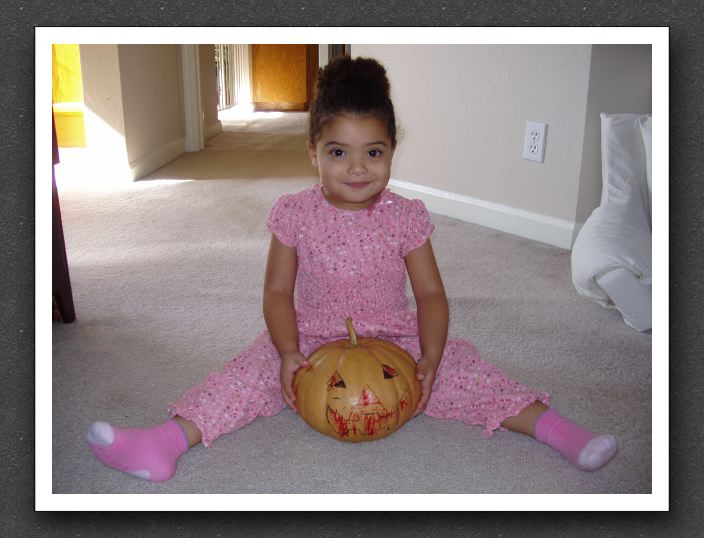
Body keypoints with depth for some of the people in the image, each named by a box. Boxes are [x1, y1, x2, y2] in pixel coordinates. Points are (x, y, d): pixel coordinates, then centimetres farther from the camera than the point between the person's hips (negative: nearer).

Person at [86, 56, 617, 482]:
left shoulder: (405, 217, -7)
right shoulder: (295, 214, -8)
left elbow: (431, 294, -6)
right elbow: (278, 292, -6)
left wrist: (429, 356, -22)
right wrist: (289, 353, -22)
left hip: (395, 342, 1)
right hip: (312, 343, 0)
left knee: (459, 365, -18)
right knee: (257, 365, -22)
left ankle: (551, 426, -16)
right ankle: (166, 442, -27)